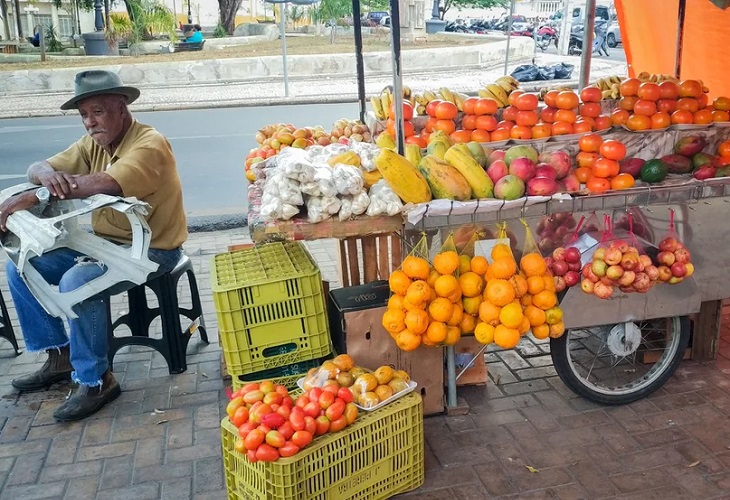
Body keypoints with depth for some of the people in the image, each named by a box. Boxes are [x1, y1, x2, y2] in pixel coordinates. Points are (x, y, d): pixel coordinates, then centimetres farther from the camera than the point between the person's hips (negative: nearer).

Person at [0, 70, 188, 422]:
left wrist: (31, 197, -33)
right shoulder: (93, 143, 7)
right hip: (102, 241, 9)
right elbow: (37, 168, 2)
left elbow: (104, 183, -36)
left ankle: (96, 380, -13)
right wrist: (49, 175, -24)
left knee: (76, 282, -32)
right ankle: (60, 356, 13)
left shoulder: (149, 144, -20)